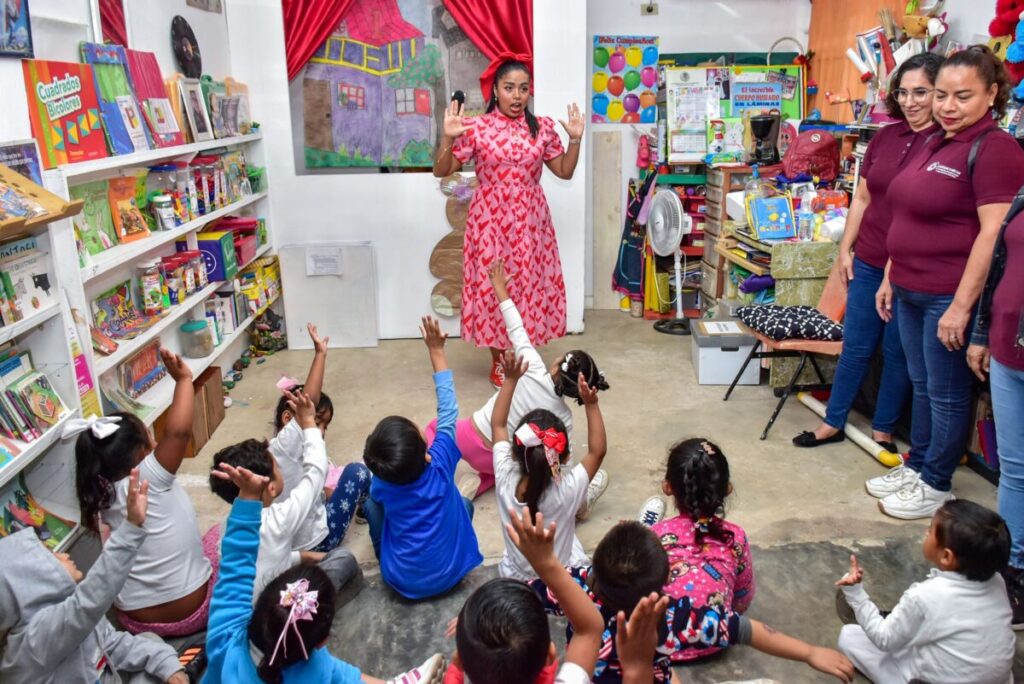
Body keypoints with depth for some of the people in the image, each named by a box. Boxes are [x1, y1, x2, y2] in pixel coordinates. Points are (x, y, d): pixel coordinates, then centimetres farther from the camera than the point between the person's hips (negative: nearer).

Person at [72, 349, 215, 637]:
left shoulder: (102, 495, -2)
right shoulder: (149, 480, -21)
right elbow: (178, 431, -34)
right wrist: (183, 379, -27)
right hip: (192, 611, -6)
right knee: (218, 534, 22)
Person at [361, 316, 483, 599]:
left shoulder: (381, 484, -19)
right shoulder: (441, 464, -25)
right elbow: (448, 411, -14)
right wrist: (436, 350, -11)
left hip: (402, 582, 0)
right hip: (450, 575, 0)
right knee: (464, 503, 22)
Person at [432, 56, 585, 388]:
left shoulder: (543, 127, 3)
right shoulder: (476, 128, -4)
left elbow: (565, 171, 10)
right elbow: (441, 171, -2)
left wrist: (575, 139, -3)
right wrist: (447, 138, -18)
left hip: (530, 221, 2)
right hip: (491, 220, -2)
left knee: (530, 285, 5)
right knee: (493, 286, 3)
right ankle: (499, 363, 20)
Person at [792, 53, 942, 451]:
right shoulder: (884, 138, 7)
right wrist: (846, 248, 10)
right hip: (868, 262, 5)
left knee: (898, 352, 10)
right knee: (855, 346, 14)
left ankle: (883, 430, 27)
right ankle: (833, 423, 27)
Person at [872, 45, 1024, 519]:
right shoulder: (934, 144, 12)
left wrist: (962, 305, -22)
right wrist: (890, 277, 16)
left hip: (951, 296, -8)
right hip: (910, 291, 8)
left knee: (946, 393, 5)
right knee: (921, 384, 18)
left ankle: (935, 484, 20)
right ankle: (916, 466, 33)